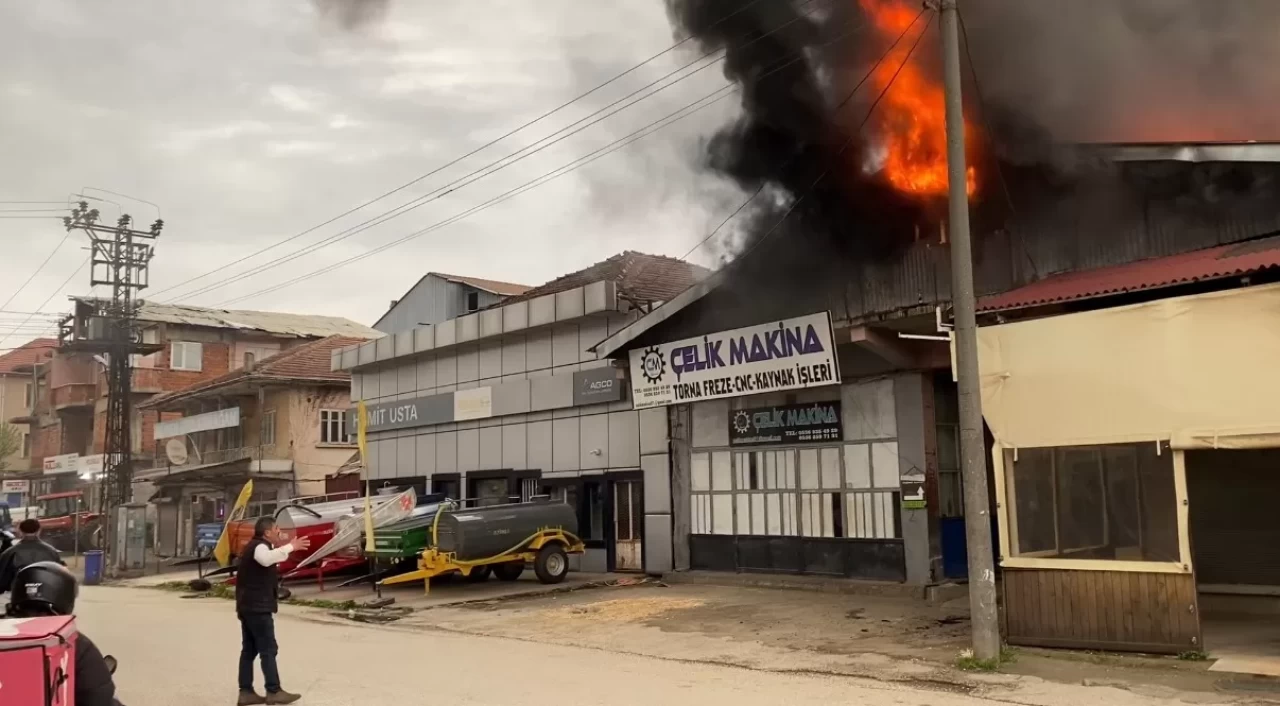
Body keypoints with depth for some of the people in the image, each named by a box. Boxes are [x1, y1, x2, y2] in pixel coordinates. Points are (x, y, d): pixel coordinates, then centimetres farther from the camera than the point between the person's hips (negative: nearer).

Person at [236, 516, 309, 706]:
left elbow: (270, 560, 34)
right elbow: (266, 559, -41)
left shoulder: (255, 546, 18)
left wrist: (282, 548, 20)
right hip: (258, 607, -10)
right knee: (268, 649, -5)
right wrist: (290, 547, -39)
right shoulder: (259, 546, -15)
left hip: (248, 606, 10)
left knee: (249, 649, 10)